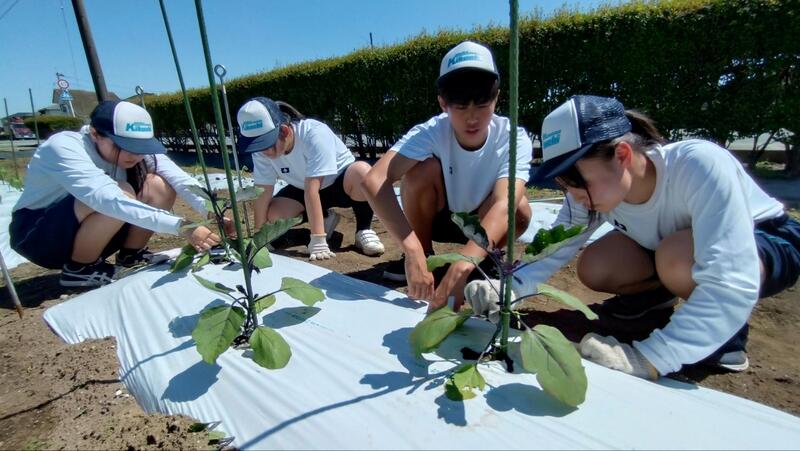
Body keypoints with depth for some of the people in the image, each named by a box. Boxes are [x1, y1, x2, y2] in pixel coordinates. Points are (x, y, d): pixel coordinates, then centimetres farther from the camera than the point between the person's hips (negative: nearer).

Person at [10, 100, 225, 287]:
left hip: (89, 233, 5)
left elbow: (180, 180, -28)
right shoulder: (64, 148, -29)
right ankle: (79, 268, -11)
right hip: (36, 234, -5)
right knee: (120, 195, -34)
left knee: (159, 185, -19)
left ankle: (130, 257, -2)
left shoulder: (136, 147, -13)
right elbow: (111, 200, -46)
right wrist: (181, 226, -55)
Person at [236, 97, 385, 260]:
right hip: (303, 188, 5)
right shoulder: (262, 147, -18)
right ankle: (324, 218, 6)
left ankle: (363, 229, -16)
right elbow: (263, 192, -17)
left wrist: (318, 240, -38)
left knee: (362, 172, -39)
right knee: (273, 215, -20)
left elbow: (312, 189, -39)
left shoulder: (314, 134, -33)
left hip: (341, 180, -5)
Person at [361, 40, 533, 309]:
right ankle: (426, 255, -8)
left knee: (519, 208, -32)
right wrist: (413, 251, -54)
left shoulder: (514, 139, -27)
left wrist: (461, 268, -58)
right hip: (438, 217, 0)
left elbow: (504, 205, -43)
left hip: (484, 223, 1)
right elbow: (374, 181, -43)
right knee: (423, 169, -31)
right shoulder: (432, 132, -29)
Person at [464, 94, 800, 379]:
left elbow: (732, 285, -43)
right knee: (593, 269, -18)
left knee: (675, 256, -36)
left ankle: (727, 332, -6)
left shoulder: (699, 165, -38)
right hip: (679, 240, 5)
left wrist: (647, 358, -50)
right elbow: (553, 249, -20)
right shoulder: (594, 186, -22)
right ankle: (655, 293, 13)